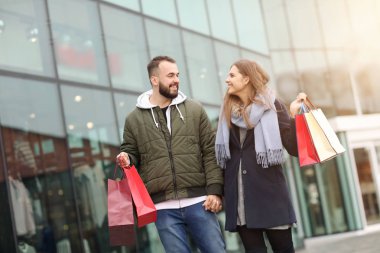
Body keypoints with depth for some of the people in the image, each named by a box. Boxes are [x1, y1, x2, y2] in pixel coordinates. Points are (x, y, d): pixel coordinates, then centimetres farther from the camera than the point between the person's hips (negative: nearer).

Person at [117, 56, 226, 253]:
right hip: (164, 208, 0)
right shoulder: (134, 119, 7)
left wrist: (215, 190, -4)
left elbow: (210, 153, 5)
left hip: (198, 201, 0)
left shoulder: (194, 110, 8)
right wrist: (126, 159, -10)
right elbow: (131, 153, 15)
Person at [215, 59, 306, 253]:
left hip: (268, 190, -3)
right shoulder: (227, 112, 11)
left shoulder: (271, 106, 0)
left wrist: (294, 116, -17)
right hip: (239, 194, 3)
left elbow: (294, 149, -6)